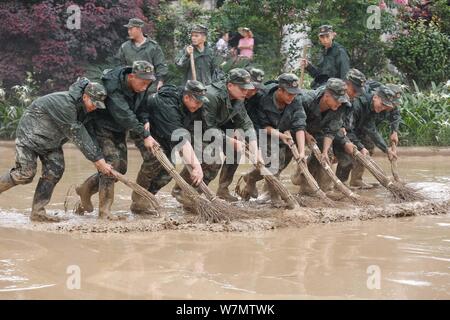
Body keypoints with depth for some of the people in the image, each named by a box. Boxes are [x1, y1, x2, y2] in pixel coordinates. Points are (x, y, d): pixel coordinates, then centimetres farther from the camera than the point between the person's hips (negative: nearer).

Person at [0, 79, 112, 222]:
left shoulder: (85, 109, -8)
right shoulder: (65, 103, -35)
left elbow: (89, 134, -6)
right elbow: (78, 136, -34)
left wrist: (99, 160, -17)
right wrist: (99, 161, -32)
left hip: (51, 142, 8)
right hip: (30, 134, -8)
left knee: (55, 171, -5)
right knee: (25, 174, -12)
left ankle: (38, 211, 0)